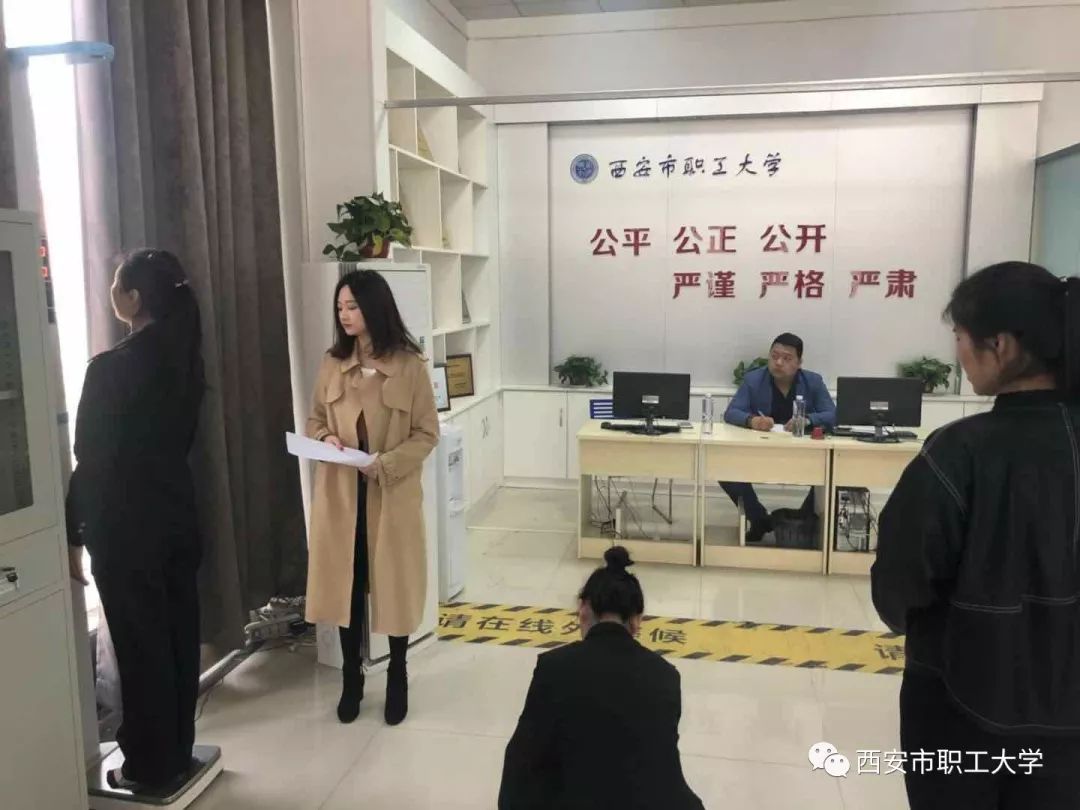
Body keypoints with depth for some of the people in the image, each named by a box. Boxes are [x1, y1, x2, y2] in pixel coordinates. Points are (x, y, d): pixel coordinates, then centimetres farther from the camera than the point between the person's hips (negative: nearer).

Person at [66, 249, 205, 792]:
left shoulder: (110, 368, -18)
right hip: (176, 510, 7)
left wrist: (73, 536, -5)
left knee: (139, 641, 5)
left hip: (125, 522, -7)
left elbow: (91, 460, -15)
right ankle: (178, 750, 29)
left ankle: (152, 766, 20)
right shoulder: (183, 359, 3)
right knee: (177, 631, 14)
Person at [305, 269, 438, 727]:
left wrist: (387, 463, -21)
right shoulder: (332, 364, 3)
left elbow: (427, 434, -7)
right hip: (340, 492, 3)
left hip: (392, 494, -3)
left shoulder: (409, 366, -8)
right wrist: (325, 438, -10)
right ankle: (351, 678, 29)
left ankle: (397, 678, 29)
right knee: (346, 582, 11)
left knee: (395, 583, 9)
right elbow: (315, 419, 12)